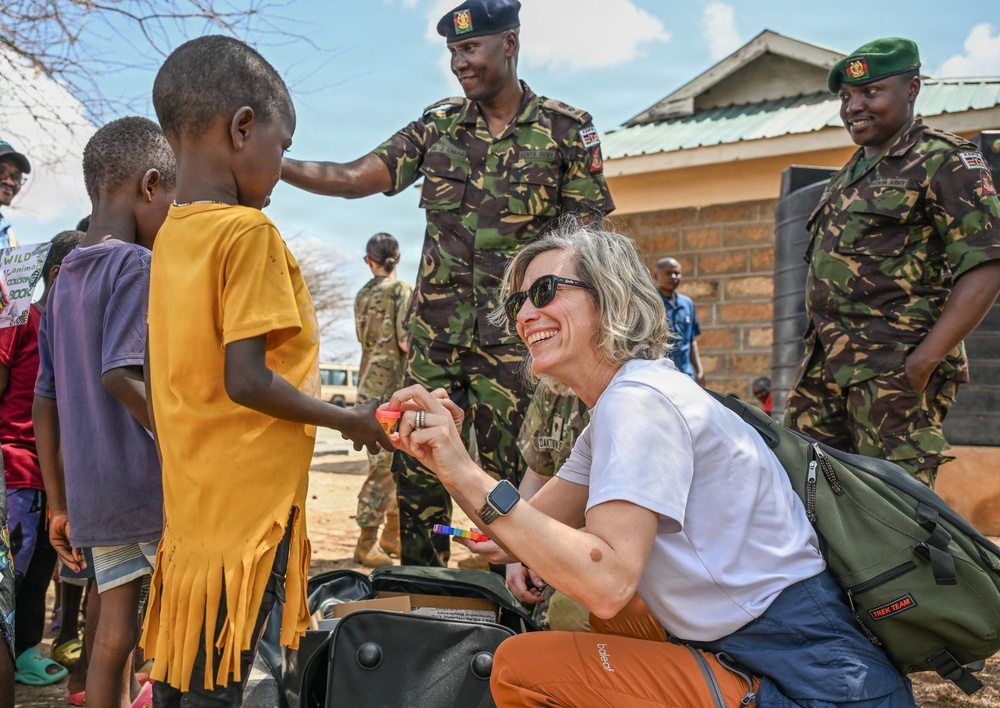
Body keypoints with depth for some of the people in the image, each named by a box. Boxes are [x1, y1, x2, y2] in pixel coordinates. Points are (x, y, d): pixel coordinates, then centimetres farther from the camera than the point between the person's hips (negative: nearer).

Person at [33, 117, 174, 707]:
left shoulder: (64, 281, 15)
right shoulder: (137, 266, -10)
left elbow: (45, 402, 15)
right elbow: (122, 374, -23)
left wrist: (60, 505, 19)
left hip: (92, 495, 7)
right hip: (154, 484, -7)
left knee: (115, 634, 11)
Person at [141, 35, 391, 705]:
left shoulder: (172, 234, 9)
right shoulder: (250, 231, -15)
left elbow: (181, 377, 13)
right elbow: (245, 380, -20)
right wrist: (351, 421, -8)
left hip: (191, 497, 8)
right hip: (249, 504, -8)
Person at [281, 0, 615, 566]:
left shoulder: (567, 130, 0)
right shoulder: (438, 125, 8)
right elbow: (356, 178, 0)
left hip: (512, 335, -3)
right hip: (433, 333, 4)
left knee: (507, 477, 2)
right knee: (417, 470, 7)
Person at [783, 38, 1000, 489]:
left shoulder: (943, 162, -4)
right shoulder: (850, 175, 22)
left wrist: (923, 361, -20)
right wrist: (818, 347, 15)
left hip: (894, 364, -8)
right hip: (827, 362, 8)